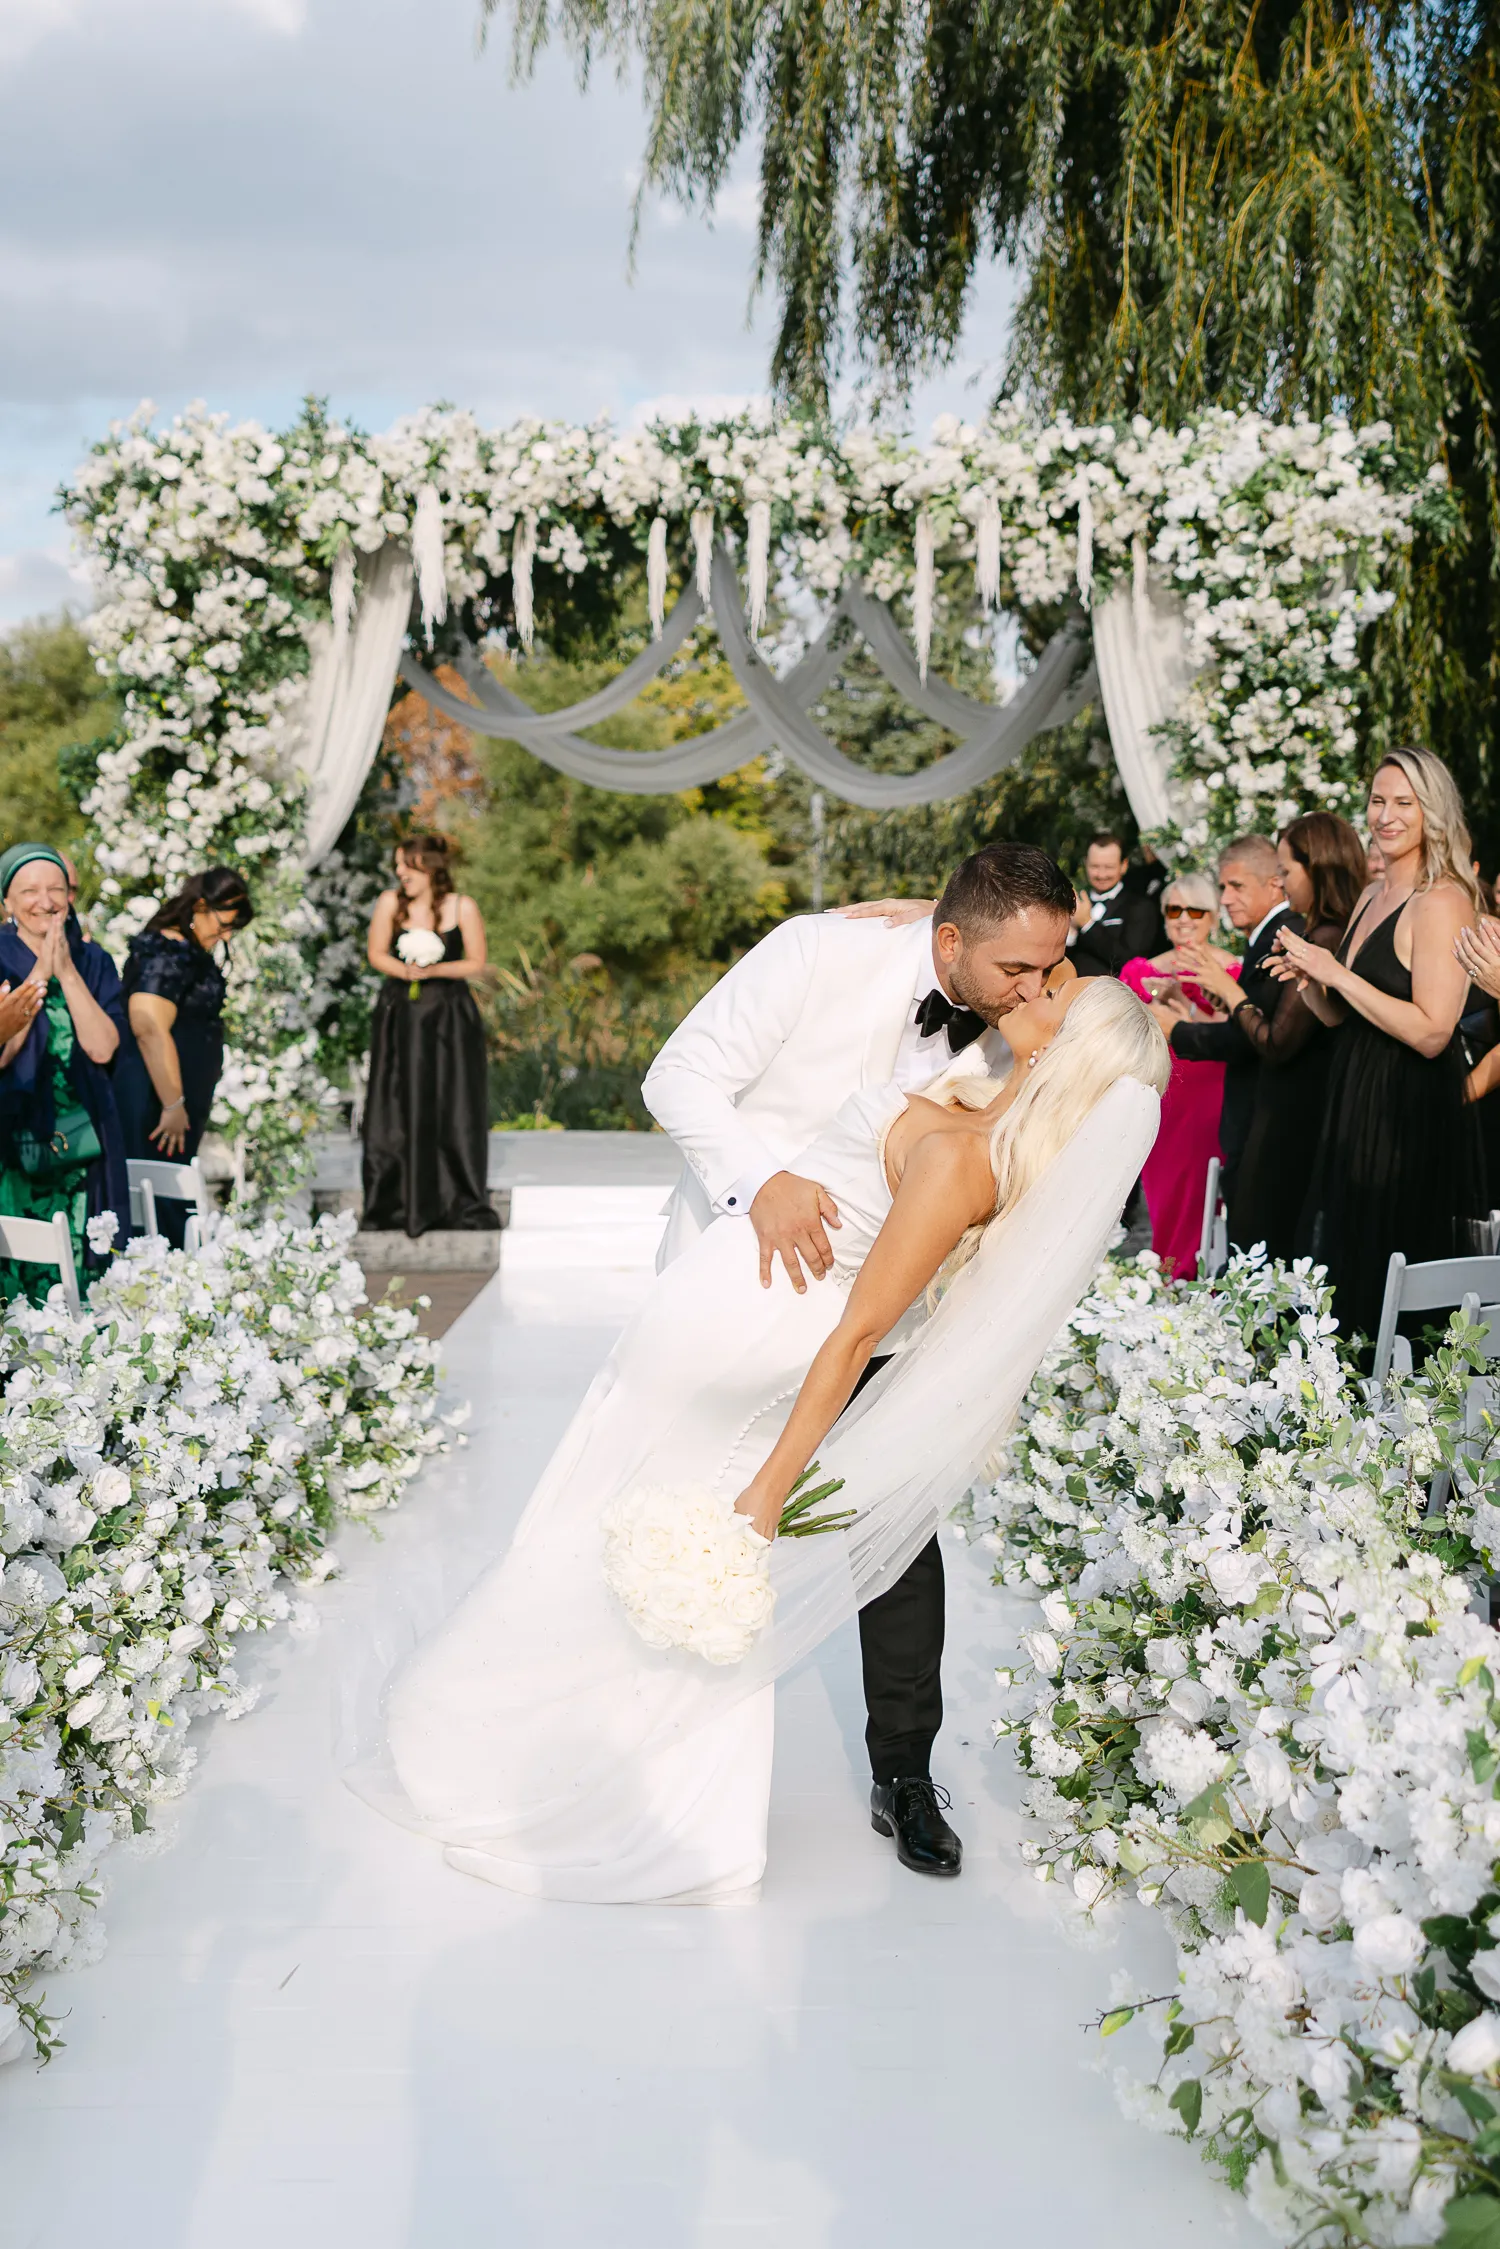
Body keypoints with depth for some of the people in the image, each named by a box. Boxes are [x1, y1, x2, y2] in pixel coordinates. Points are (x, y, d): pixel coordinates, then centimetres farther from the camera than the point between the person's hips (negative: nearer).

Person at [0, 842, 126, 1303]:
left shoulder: (93, 961, 6)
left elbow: (102, 1048, -7)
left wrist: (67, 972, -11)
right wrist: (39, 973, -13)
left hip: (81, 1149, 3)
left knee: (78, 1280, 3)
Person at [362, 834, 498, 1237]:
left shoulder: (462, 907, -5)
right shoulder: (390, 902, -1)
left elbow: (477, 963, -2)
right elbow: (376, 954, 4)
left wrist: (434, 970, -15)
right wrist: (405, 970, -14)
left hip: (449, 1017, -1)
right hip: (400, 1017, 1)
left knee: (454, 1111, -1)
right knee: (398, 1111, 2)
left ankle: (463, 1207, 8)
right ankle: (392, 1208, 9)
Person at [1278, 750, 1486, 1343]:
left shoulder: (1443, 902, -14)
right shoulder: (1372, 896, 13)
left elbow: (1431, 1033, -22)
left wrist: (1337, 974, -20)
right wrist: (1308, 976, -2)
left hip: (1412, 1119, -9)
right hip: (1357, 1105, 9)